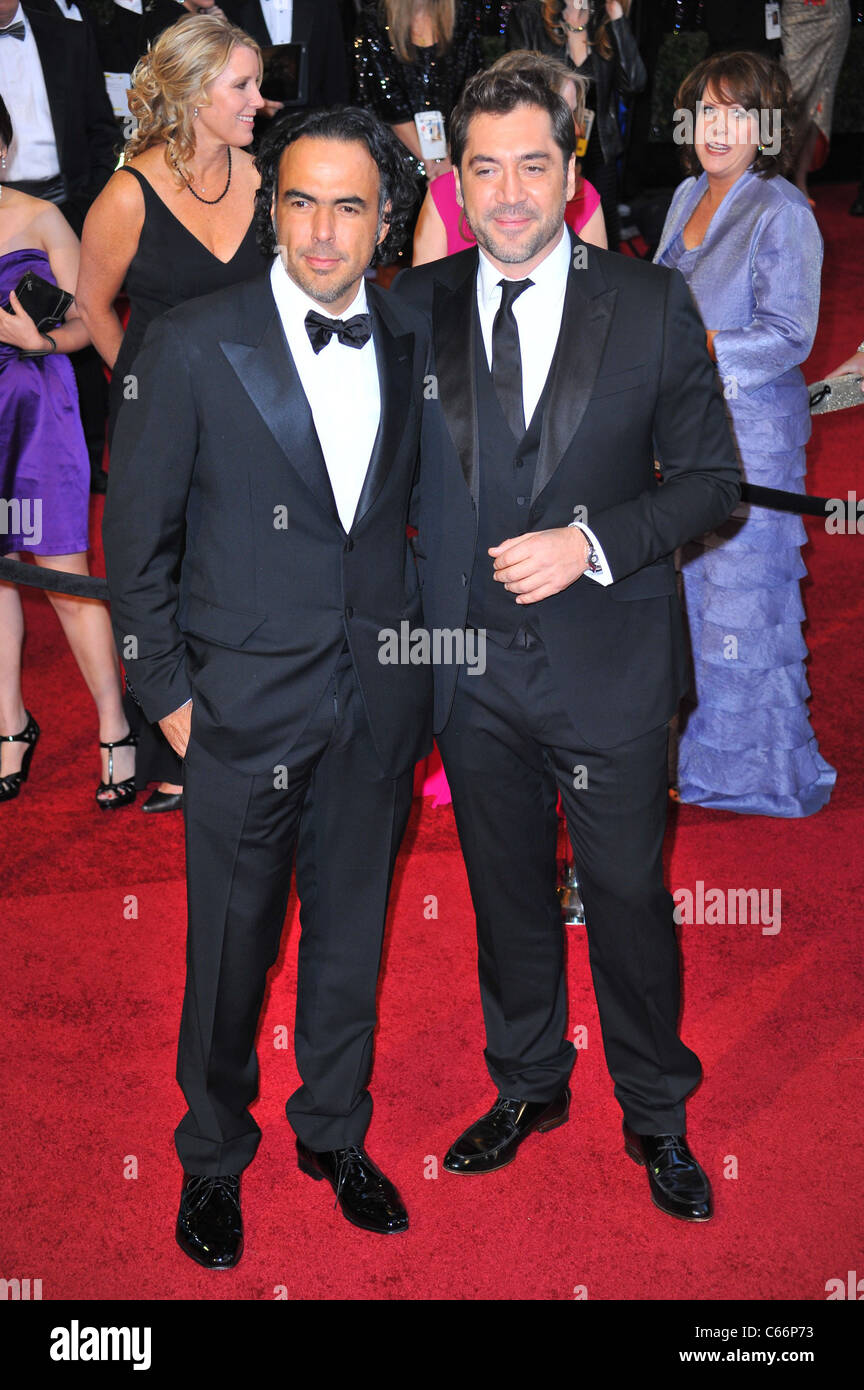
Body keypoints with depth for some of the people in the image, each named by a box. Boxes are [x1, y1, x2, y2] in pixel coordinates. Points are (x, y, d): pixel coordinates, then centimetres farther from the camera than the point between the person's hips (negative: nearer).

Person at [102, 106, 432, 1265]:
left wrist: (418, 648, 7)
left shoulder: (415, 342, 3)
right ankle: (214, 1156, 33)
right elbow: (138, 534, -4)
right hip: (247, 704, -3)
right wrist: (169, 691, -6)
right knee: (230, 948, 10)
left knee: (352, 933, 17)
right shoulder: (193, 345, -9)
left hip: (381, 699, 4)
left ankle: (335, 1132, 39)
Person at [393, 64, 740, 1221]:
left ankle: (656, 1114, 32)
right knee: (506, 893, 17)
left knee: (629, 896, 9)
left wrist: (591, 544, -17)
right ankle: (528, 1084, 40)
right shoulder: (416, 308, 1)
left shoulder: (653, 305, -5)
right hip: (475, 669, 3)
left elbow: (713, 476, -3)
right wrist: (420, 616, -4)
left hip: (609, 663, -2)